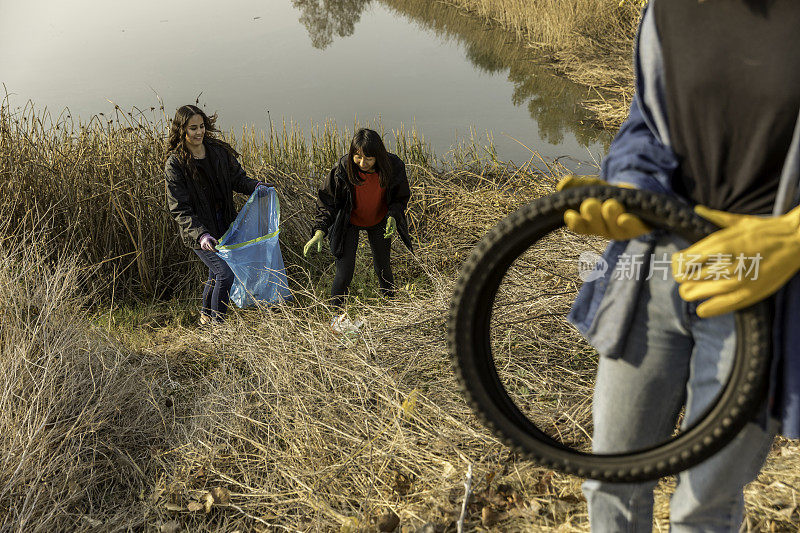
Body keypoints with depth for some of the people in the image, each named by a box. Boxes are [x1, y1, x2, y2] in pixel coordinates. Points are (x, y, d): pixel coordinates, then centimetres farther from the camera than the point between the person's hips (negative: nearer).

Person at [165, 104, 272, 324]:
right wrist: (201, 234, -32)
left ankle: (205, 315, 45)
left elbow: (237, 178, 8)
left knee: (217, 272, 20)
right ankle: (217, 325, 5)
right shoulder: (175, 163, -16)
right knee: (225, 273, -14)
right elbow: (179, 209, -19)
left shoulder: (218, 151, -2)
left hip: (223, 223, 6)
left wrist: (255, 185, -15)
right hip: (198, 229, -6)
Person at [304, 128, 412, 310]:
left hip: (379, 221, 2)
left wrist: (393, 217, -26)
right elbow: (326, 200, -18)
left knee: (383, 269, 15)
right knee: (344, 273, -8)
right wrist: (320, 231, -30)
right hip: (349, 222, -2)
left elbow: (400, 198, -7)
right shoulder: (342, 169, -29)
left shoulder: (394, 166, -24)